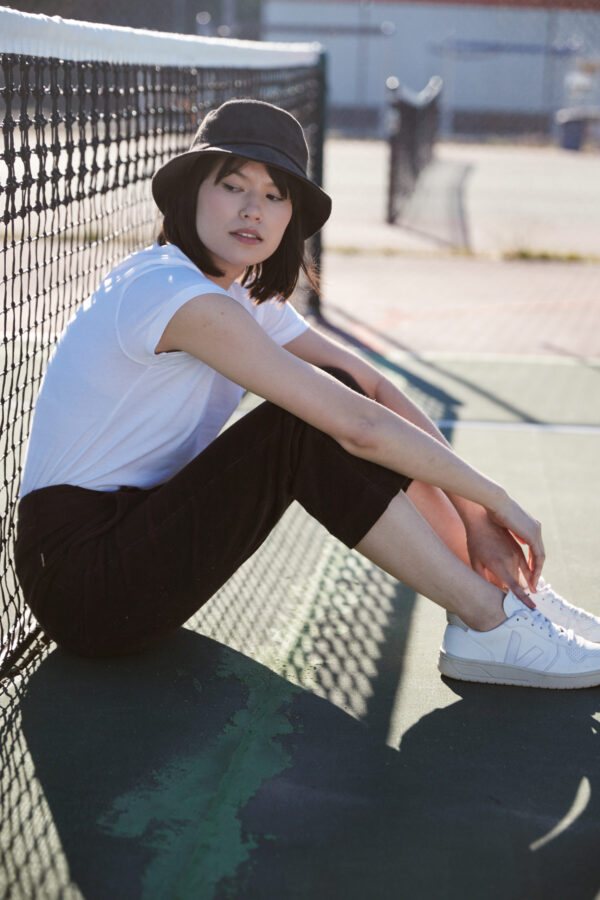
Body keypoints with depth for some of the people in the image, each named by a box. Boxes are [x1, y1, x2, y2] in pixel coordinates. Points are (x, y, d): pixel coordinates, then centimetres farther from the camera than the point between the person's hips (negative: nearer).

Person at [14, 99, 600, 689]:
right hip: (81, 577, -9)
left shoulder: (247, 298, 8)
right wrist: (496, 500, -17)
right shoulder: (173, 291, -23)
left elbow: (376, 389, 2)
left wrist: (470, 513, -8)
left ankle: (508, 592, 0)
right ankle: (489, 625, -14)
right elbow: (357, 427, -26)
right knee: (321, 422, -21)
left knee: (334, 395, -3)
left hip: (139, 533, 9)